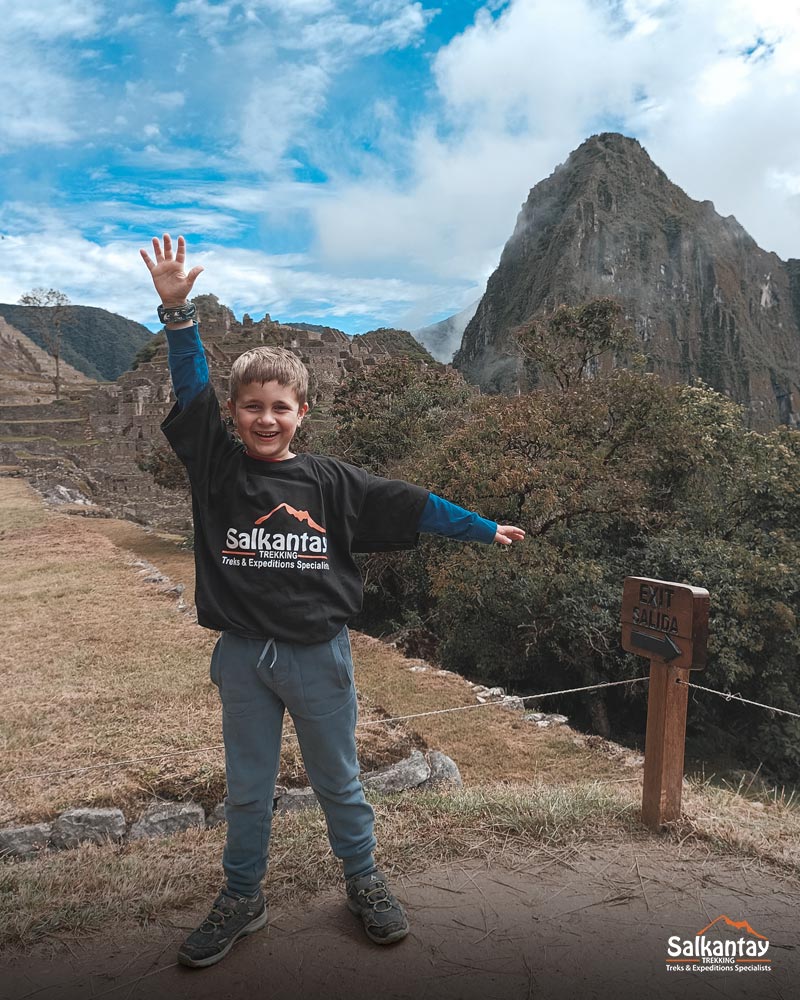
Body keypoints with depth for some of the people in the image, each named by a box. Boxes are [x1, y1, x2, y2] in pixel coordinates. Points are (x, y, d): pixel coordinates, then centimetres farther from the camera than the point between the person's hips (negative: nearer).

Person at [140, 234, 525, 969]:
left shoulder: (329, 481, -4)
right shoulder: (217, 466, -3)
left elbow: (408, 507, -1)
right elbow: (191, 390, -12)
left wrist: (485, 529, 2)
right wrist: (177, 311, -23)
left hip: (319, 654, 0)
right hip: (244, 657, 1)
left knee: (338, 781, 17)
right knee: (247, 787, 17)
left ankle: (365, 883, 39)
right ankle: (241, 900, 38)